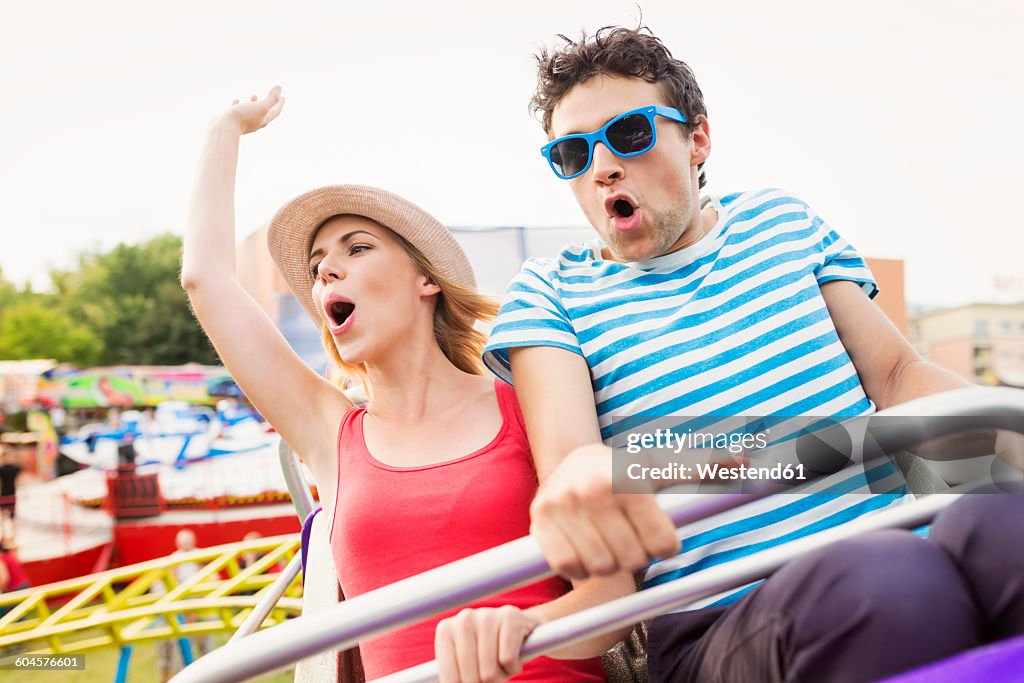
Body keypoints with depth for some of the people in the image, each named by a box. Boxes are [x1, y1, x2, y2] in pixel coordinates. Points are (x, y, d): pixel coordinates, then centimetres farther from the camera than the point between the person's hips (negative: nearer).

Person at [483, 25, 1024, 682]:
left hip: (900, 548, 3)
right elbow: (563, 448, -8)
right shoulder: (548, 292, 9)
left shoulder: (785, 221, 19)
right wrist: (577, 479, -35)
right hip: (721, 623, -2)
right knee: (877, 583, -36)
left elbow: (897, 372, 16)